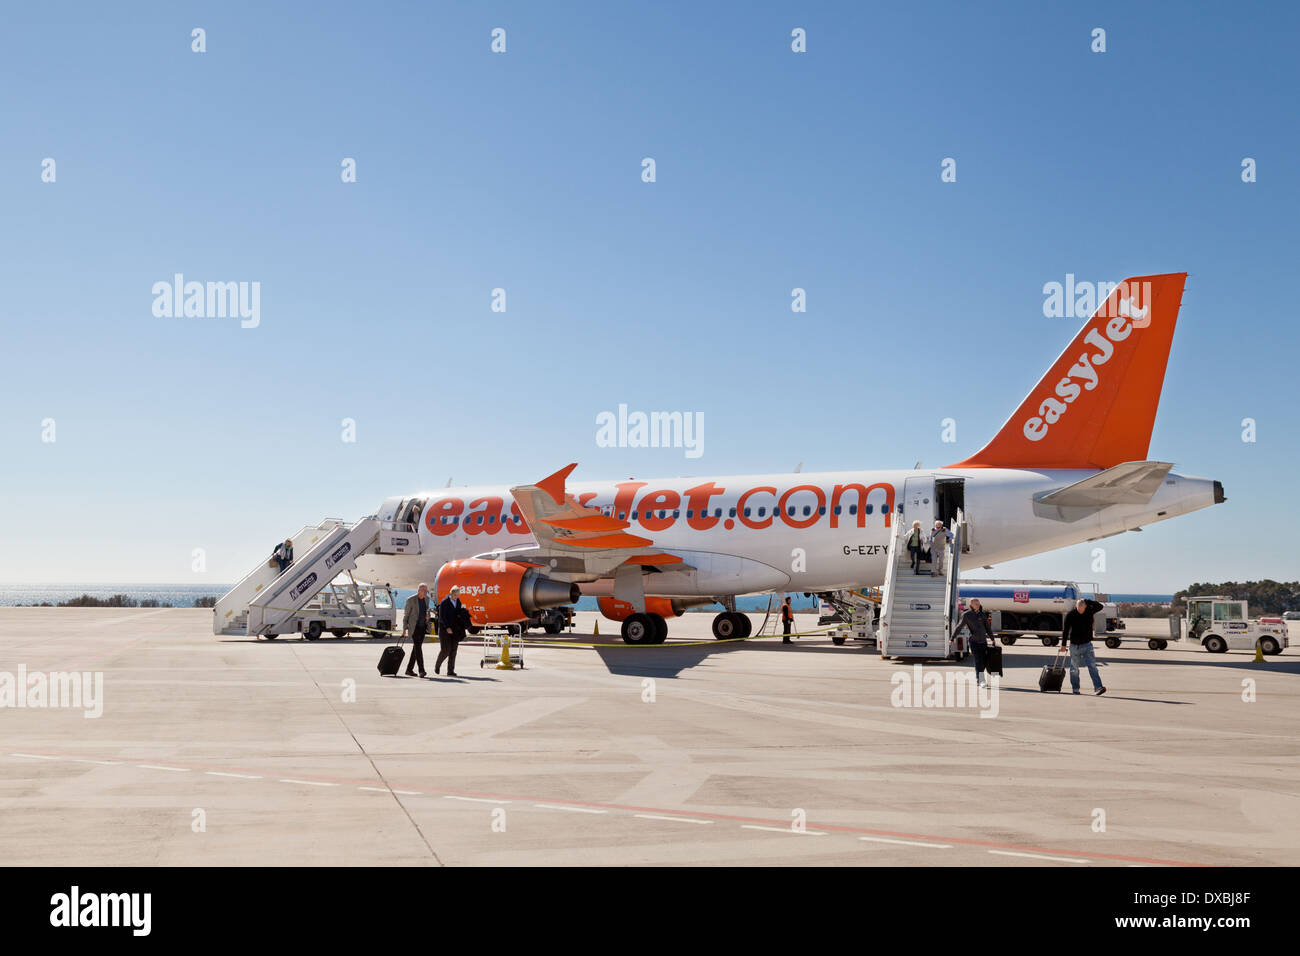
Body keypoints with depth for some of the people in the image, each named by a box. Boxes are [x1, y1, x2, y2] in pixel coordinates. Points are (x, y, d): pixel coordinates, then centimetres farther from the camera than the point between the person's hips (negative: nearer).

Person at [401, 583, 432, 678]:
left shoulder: (427, 599, 8)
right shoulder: (411, 600, -10)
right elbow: (405, 615, -6)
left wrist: (427, 616, -1)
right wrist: (404, 629, -8)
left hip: (422, 627, 6)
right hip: (414, 627, -6)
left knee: (416, 648, 9)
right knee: (418, 647, -14)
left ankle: (409, 669, 17)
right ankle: (421, 670, -19)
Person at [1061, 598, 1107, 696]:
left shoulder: (1090, 611, -1)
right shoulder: (1070, 615, -8)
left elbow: (1100, 606, -16)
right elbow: (1065, 630, -3)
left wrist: (1088, 602, -19)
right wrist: (1063, 645, -3)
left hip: (1087, 645, 1)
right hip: (1074, 646, -1)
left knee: (1092, 666, -10)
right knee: (1074, 668, 7)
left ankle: (1098, 687, -18)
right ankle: (1075, 688, 19)